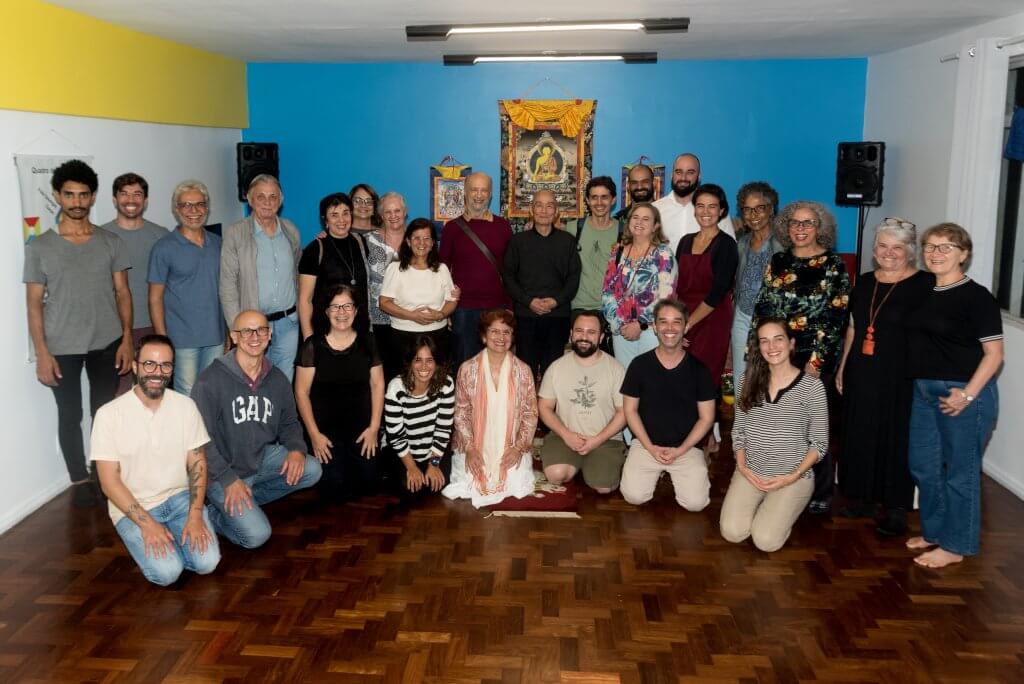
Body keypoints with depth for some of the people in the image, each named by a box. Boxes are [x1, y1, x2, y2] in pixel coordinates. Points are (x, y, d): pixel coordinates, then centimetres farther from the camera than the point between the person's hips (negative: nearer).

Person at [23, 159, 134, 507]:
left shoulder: (111, 242, 3)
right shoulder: (40, 247, -2)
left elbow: (122, 292, 4)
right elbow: (34, 303, -2)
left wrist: (126, 339, -4)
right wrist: (42, 353, -8)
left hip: (106, 343, 1)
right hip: (62, 347, -1)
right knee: (70, 415, 7)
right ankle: (80, 480, 21)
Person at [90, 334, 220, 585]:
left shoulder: (186, 406, -3)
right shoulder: (109, 414, -12)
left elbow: (197, 464, 0)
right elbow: (109, 481, -11)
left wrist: (195, 514, -14)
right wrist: (147, 523, -20)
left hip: (179, 498, 3)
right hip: (133, 508, -2)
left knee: (207, 562, -18)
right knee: (167, 571, -22)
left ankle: (172, 537, 13)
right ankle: (143, 537, 9)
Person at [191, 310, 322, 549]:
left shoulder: (277, 379, 0)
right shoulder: (211, 380, -18)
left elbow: (288, 423, 12)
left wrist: (297, 449, -10)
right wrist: (229, 480, -21)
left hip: (262, 457, 6)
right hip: (222, 470, -6)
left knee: (311, 471, -15)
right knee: (256, 535, -18)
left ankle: (247, 500, 2)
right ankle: (211, 514, 11)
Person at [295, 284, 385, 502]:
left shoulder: (367, 342, 1)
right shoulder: (313, 346, -8)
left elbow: (377, 385, 4)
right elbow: (302, 391, -5)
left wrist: (374, 427, -1)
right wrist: (314, 434, -7)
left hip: (361, 428, 2)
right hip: (326, 430, -2)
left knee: (368, 484, -6)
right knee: (337, 490, -11)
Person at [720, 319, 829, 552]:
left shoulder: (812, 386, -9)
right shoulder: (748, 380, 1)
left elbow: (819, 443, -4)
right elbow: (738, 430, 8)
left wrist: (794, 476, -14)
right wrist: (741, 465, -7)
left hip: (794, 476, -3)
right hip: (750, 472, 3)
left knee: (766, 541, -18)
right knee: (732, 533, -16)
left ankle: (786, 509, 15)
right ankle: (760, 503, 17)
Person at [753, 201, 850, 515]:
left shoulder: (833, 265, -3)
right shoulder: (777, 262, 9)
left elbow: (835, 317, -8)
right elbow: (762, 309, 10)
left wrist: (816, 360, -13)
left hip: (815, 361, -3)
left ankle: (819, 495, 15)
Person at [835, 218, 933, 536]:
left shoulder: (924, 284, -8)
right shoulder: (865, 282, 10)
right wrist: (842, 367, 15)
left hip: (900, 377, -6)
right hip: (862, 375, 6)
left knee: (896, 439, 2)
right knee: (860, 436, 12)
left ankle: (897, 509, 14)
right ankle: (864, 499, 27)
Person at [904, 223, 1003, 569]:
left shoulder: (977, 297, -10)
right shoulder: (923, 294, 9)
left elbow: (994, 353, -12)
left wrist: (967, 394, -20)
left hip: (963, 394, -7)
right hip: (924, 391, 7)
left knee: (960, 470, 4)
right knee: (923, 465, 15)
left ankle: (954, 546, 17)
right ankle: (933, 531, 33)